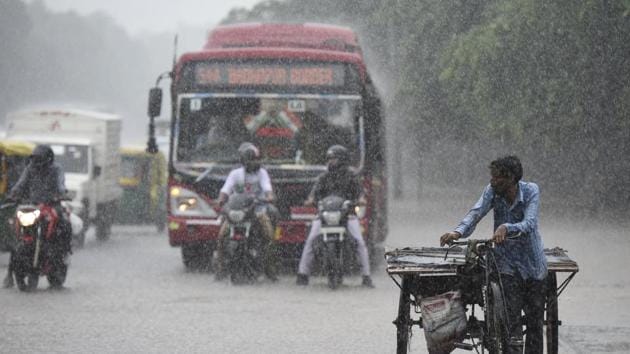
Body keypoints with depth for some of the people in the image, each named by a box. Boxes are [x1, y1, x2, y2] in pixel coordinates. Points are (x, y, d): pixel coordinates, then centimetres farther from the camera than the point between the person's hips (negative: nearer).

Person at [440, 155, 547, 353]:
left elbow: (529, 224, -26)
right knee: (511, 320, -13)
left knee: (535, 320, 7)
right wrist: (458, 232, -38)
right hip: (506, 264, 0)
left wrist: (506, 228, -45)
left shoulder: (530, 191, -13)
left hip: (533, 264, 0)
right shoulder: (492, 192, -6)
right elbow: (476, 213, -19)